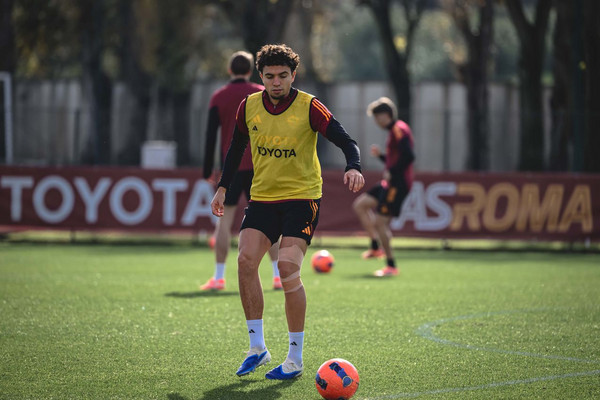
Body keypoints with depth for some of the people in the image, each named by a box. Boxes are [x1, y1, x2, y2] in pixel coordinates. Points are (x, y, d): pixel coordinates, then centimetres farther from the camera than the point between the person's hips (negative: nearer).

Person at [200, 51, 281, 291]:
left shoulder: (218, 98, 3)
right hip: (259, 166, 1)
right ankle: (278, 275, 4)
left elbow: (210, 135, 1)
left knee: (225, 219, 1)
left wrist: (207, 171, 4)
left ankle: (219, 277, -4)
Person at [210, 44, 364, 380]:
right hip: (262, 197, 4)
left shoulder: (309, 106, -11)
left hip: (302, 197, -4)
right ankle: (257, 346, -1)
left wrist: (354, 168, -35)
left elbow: (347, 142, -15)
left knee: (288, 267, -17)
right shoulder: (249, 106, 2)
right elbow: (237, 147, 19)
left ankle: (296, 358, -7)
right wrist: (223, 187, 14)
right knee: (246, 260, -13)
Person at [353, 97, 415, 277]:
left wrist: (391, 173, -18)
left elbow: (408, 156, -25)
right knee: (360, 205, 13)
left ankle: (391, 266, 0)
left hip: (398, 184, -11)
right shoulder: (393, 131, 18)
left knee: (380, 223, -9)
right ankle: (376, 247, 13)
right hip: (390, 183, 11)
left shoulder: (398, 129, -14)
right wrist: (380, 155, 11)